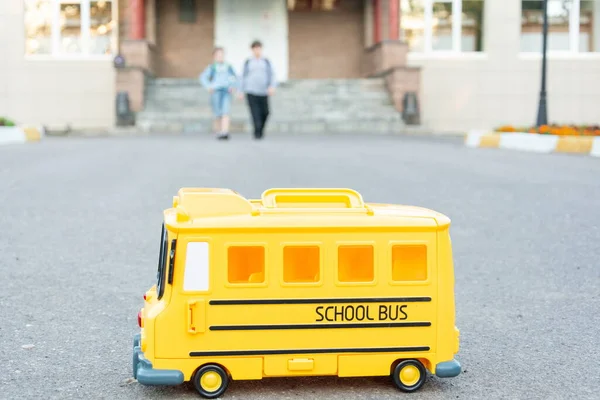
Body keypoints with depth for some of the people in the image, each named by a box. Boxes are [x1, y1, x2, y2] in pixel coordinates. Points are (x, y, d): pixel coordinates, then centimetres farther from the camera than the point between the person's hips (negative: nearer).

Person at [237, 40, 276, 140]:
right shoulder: (248, 62, 8)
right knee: (255, 113, -14)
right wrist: (241, 92, 5)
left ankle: (260, 129, 27)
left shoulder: (266, 62, 9)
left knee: (264, 112, 1)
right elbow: (243, 77, 10)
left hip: (263, 91, 1)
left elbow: (272, 75, 3)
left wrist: (272, 86, -15)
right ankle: (257, 133, -14)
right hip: (251, 91, -1)